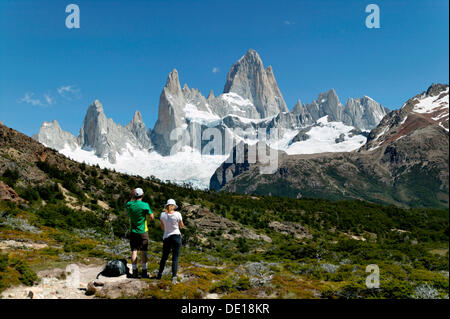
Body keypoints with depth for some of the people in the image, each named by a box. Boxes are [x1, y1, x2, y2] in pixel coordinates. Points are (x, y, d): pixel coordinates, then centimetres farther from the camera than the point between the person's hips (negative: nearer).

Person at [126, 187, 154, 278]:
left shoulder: (129, 204, -5)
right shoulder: (145, 205, -15)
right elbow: (152, 217, -7)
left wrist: (132, 197, 18)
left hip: (133, 232, 3)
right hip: (143, 231, -2)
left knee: (134, 251, 6)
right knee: (144, 252, 5)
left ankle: (135, 272, 7)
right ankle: (144, 272, 9)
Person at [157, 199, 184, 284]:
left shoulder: (163, 214, -4)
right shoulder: (177, 214, -12)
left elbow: (163, 227, 9)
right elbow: (182, 226, 1)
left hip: (166, 238, 3)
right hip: (176, 236, -3)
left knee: (164, 257, 19)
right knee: (175, 258, 1)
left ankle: (160, 274, 30)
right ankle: (174, 277, -4)